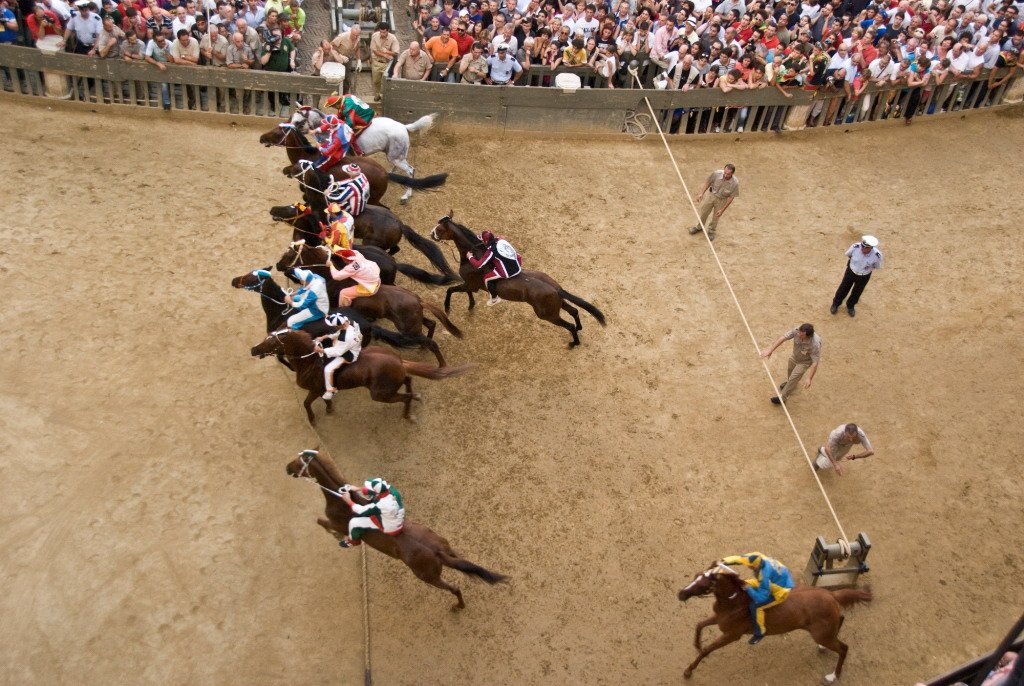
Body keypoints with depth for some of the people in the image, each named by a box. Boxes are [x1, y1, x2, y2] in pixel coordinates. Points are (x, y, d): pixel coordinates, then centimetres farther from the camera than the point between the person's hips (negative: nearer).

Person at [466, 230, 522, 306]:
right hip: (518, 267, 8)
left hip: (509, 273, -8)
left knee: (487, 278, 10)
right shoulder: (502, 240, 4)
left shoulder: (491, 251, -14)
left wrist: (470, 257, 5)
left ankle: (494, 298, 26)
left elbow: (478, 265, -11)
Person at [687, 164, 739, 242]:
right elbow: (708, 182, -9)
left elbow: (731, 197, -18)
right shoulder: (716, 174, -30)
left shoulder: (735, 183, -32)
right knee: (704, 212, 20)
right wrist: (702, 193, -10)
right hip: (711, 195, 2)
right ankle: (699, 227, 49)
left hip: (722, 200, -2)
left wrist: (722, 210, -15)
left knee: (716, 216, 18)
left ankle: (711, 231, 47)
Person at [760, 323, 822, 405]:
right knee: (790, 370, 29)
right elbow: (783, 338, -30)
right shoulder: (797, 330, -36)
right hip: (795, 356, 5)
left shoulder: (815, 344, -44)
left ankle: (782, 397, 17)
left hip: (805, 361, -5)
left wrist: (810, 378, -36)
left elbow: (815, 362, -36)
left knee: (794, 377, -3)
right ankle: (789, 383, 62)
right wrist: (770, 350, -33)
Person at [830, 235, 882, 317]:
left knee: (857, 292, 23)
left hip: (864, 276, 0)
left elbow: (877, 266, -9)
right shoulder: (855, 247, -32)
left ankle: (850, 306, 52)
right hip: (851, 272, 0)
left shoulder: (877, 255, -33)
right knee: (843, 288, 21)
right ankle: (836, 304, 48)